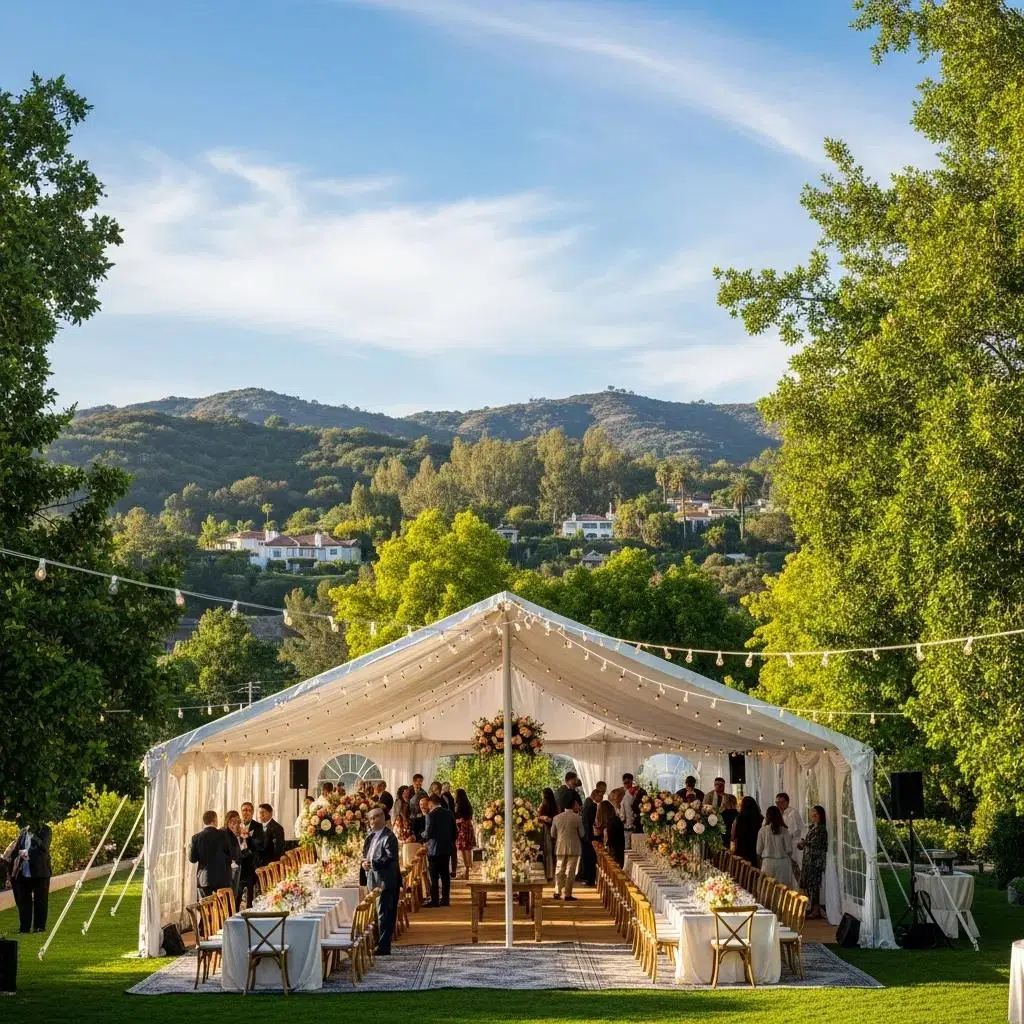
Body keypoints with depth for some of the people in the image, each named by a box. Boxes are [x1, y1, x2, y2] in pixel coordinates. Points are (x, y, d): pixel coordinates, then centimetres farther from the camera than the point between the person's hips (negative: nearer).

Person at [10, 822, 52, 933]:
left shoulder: (45, 830, 1)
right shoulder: (23, 831, 13)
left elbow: (43, 847, -12)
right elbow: (14, 851, 14)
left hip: (40, 873, -4)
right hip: (22, 874, 4)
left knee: (40, 902, 3)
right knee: (23, 902, 8)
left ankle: (39, 927, 12)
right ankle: (24, 928, 16)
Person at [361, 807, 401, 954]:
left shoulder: (389, 837, -12)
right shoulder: (370, 836, 15)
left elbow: (391, 858, -20)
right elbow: (365, 853, 23)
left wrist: (372, 864, -24)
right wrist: (364, 862, 1)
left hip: (385, 881, -9)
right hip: (373, 880, 9)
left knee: (384, 914, -7)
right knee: (378, 913, 14)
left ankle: (384, 947, -5)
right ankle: (378, 944, 22)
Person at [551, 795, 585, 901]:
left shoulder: (557, 817, 0)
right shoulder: (577, 818, -9)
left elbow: (553, 834, 6)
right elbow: (581, 834, -3)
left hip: (560, 848, 3)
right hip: (573, 848, -3)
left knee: (559, 870, 12)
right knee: (570, 871, 2)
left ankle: (557, 892, 7)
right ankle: (568, 894, 2)